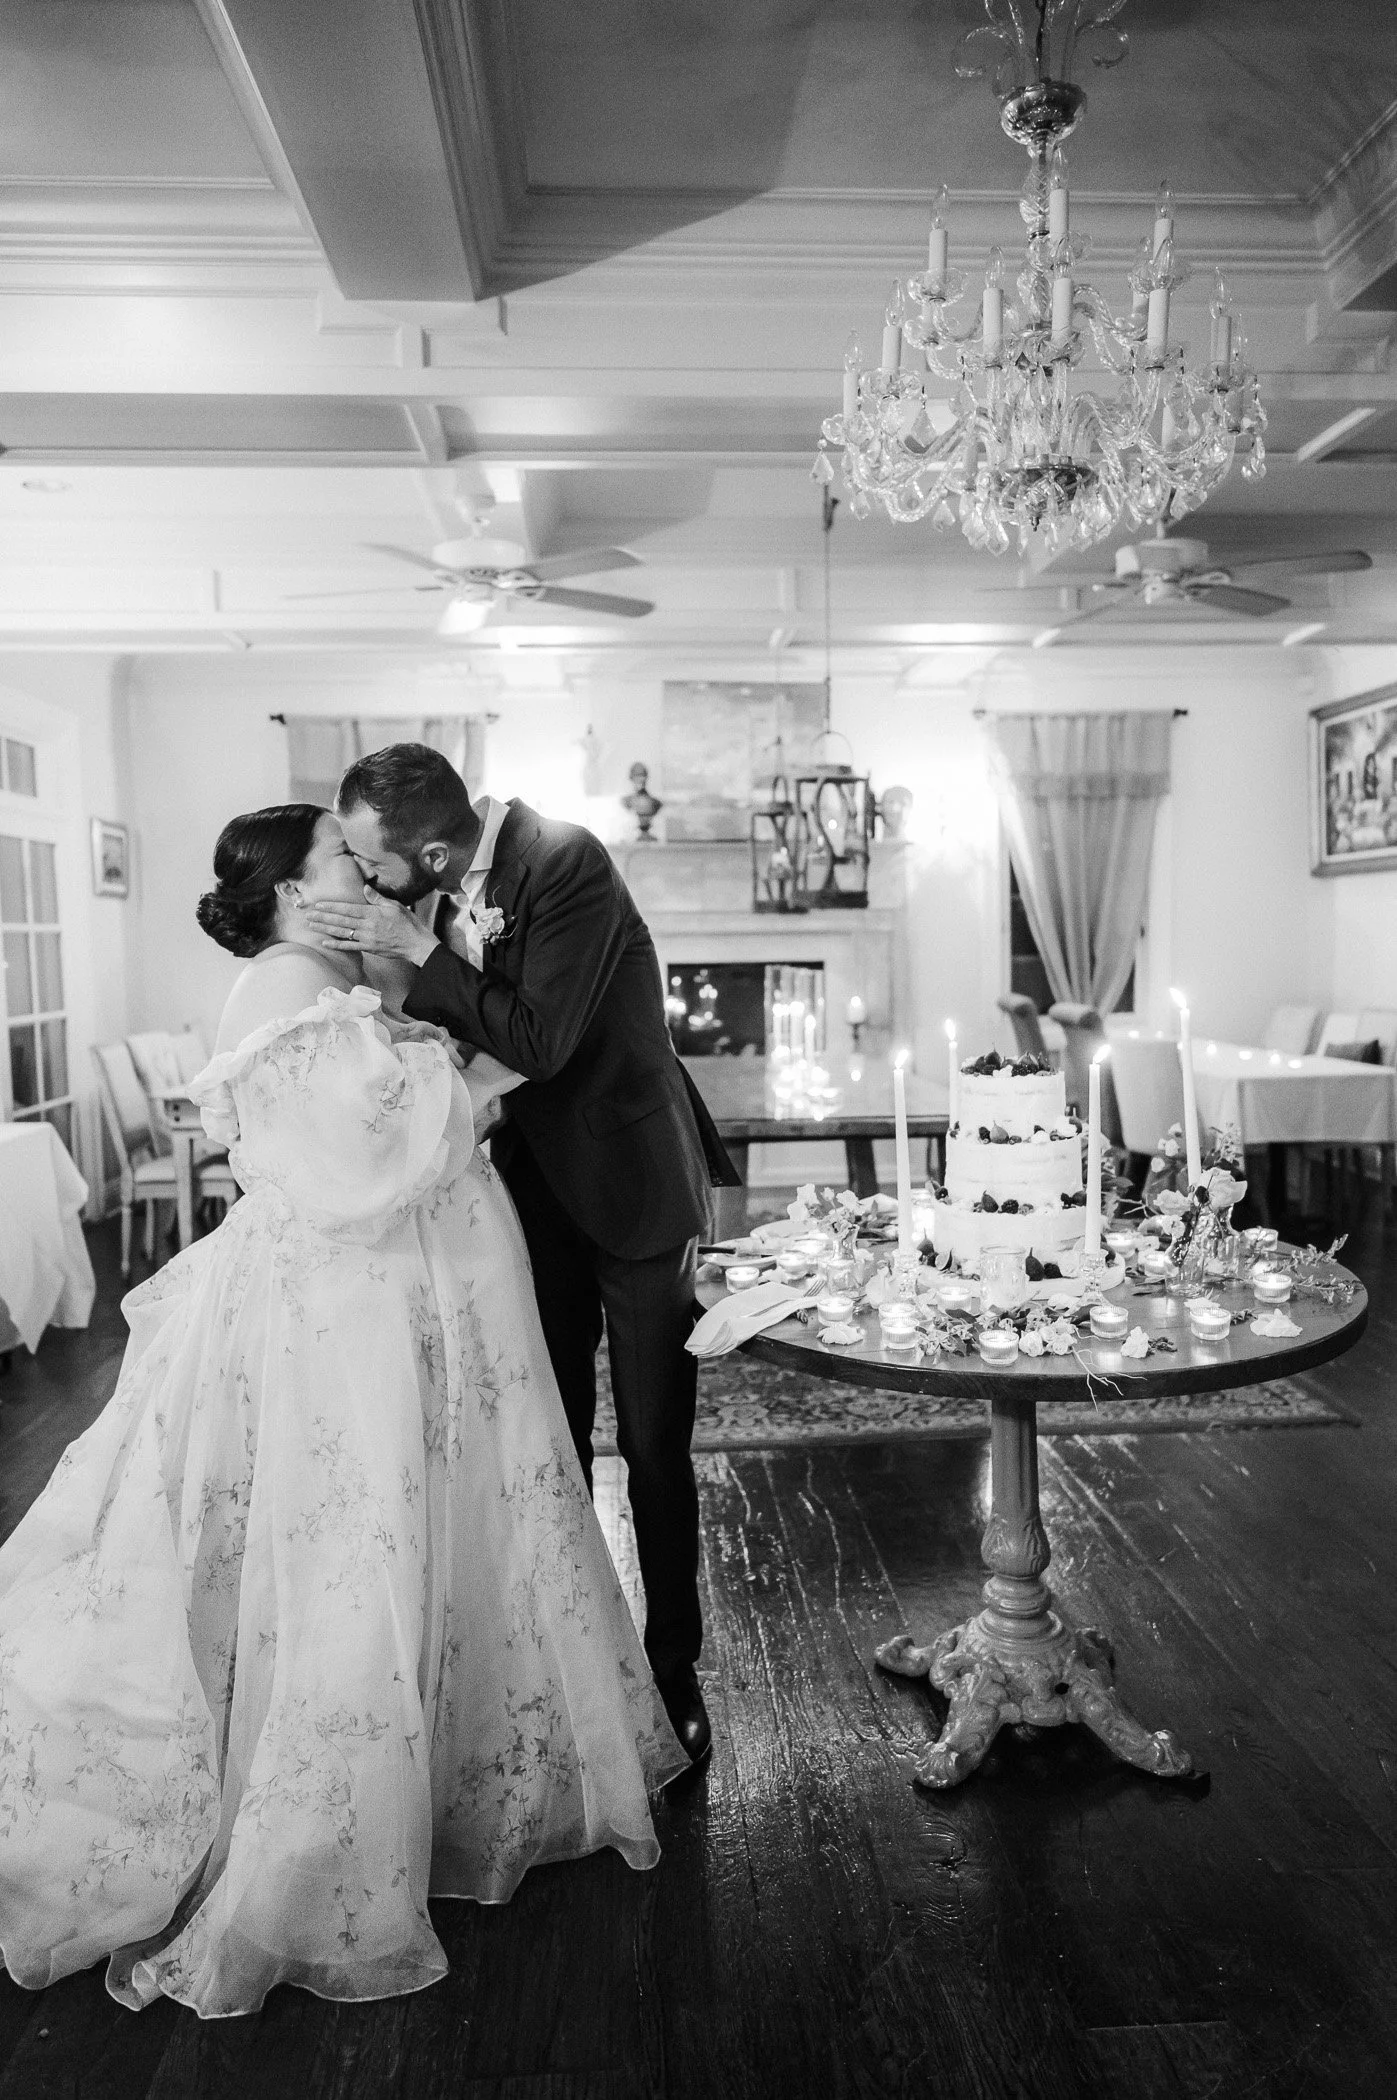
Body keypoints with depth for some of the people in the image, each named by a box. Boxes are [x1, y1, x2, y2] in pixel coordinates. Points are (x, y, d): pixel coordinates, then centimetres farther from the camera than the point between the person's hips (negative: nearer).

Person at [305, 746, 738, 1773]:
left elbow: (538, 1044, -27)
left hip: (629, 1182, -6)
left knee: (653, 1446, 3)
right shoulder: (440, 884, -4)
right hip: (535, 1184, 6)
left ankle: (676, 1665, 21)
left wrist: (419, 951, -24)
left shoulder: (566, 863, -23)